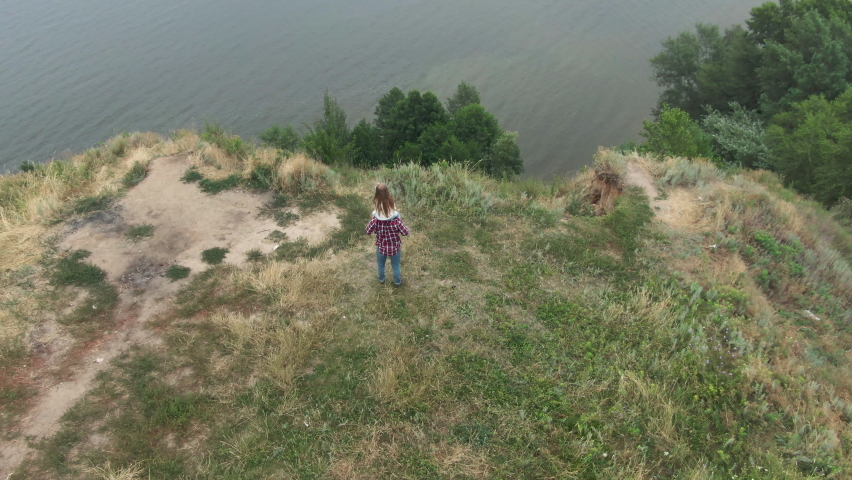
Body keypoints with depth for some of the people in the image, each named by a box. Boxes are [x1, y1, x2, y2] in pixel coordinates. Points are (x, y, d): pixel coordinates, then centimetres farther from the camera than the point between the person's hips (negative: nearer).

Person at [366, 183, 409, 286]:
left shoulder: (375, 219, -25)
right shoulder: (396, 219, -29)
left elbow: (368, 231, -12)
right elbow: (405, 233, -20)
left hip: (381, 246, 1)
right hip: (394, 247, -1)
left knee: (381, 264, 30)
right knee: (395, 266, 25)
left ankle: (381, 279, 54)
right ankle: (397, 282, 47)